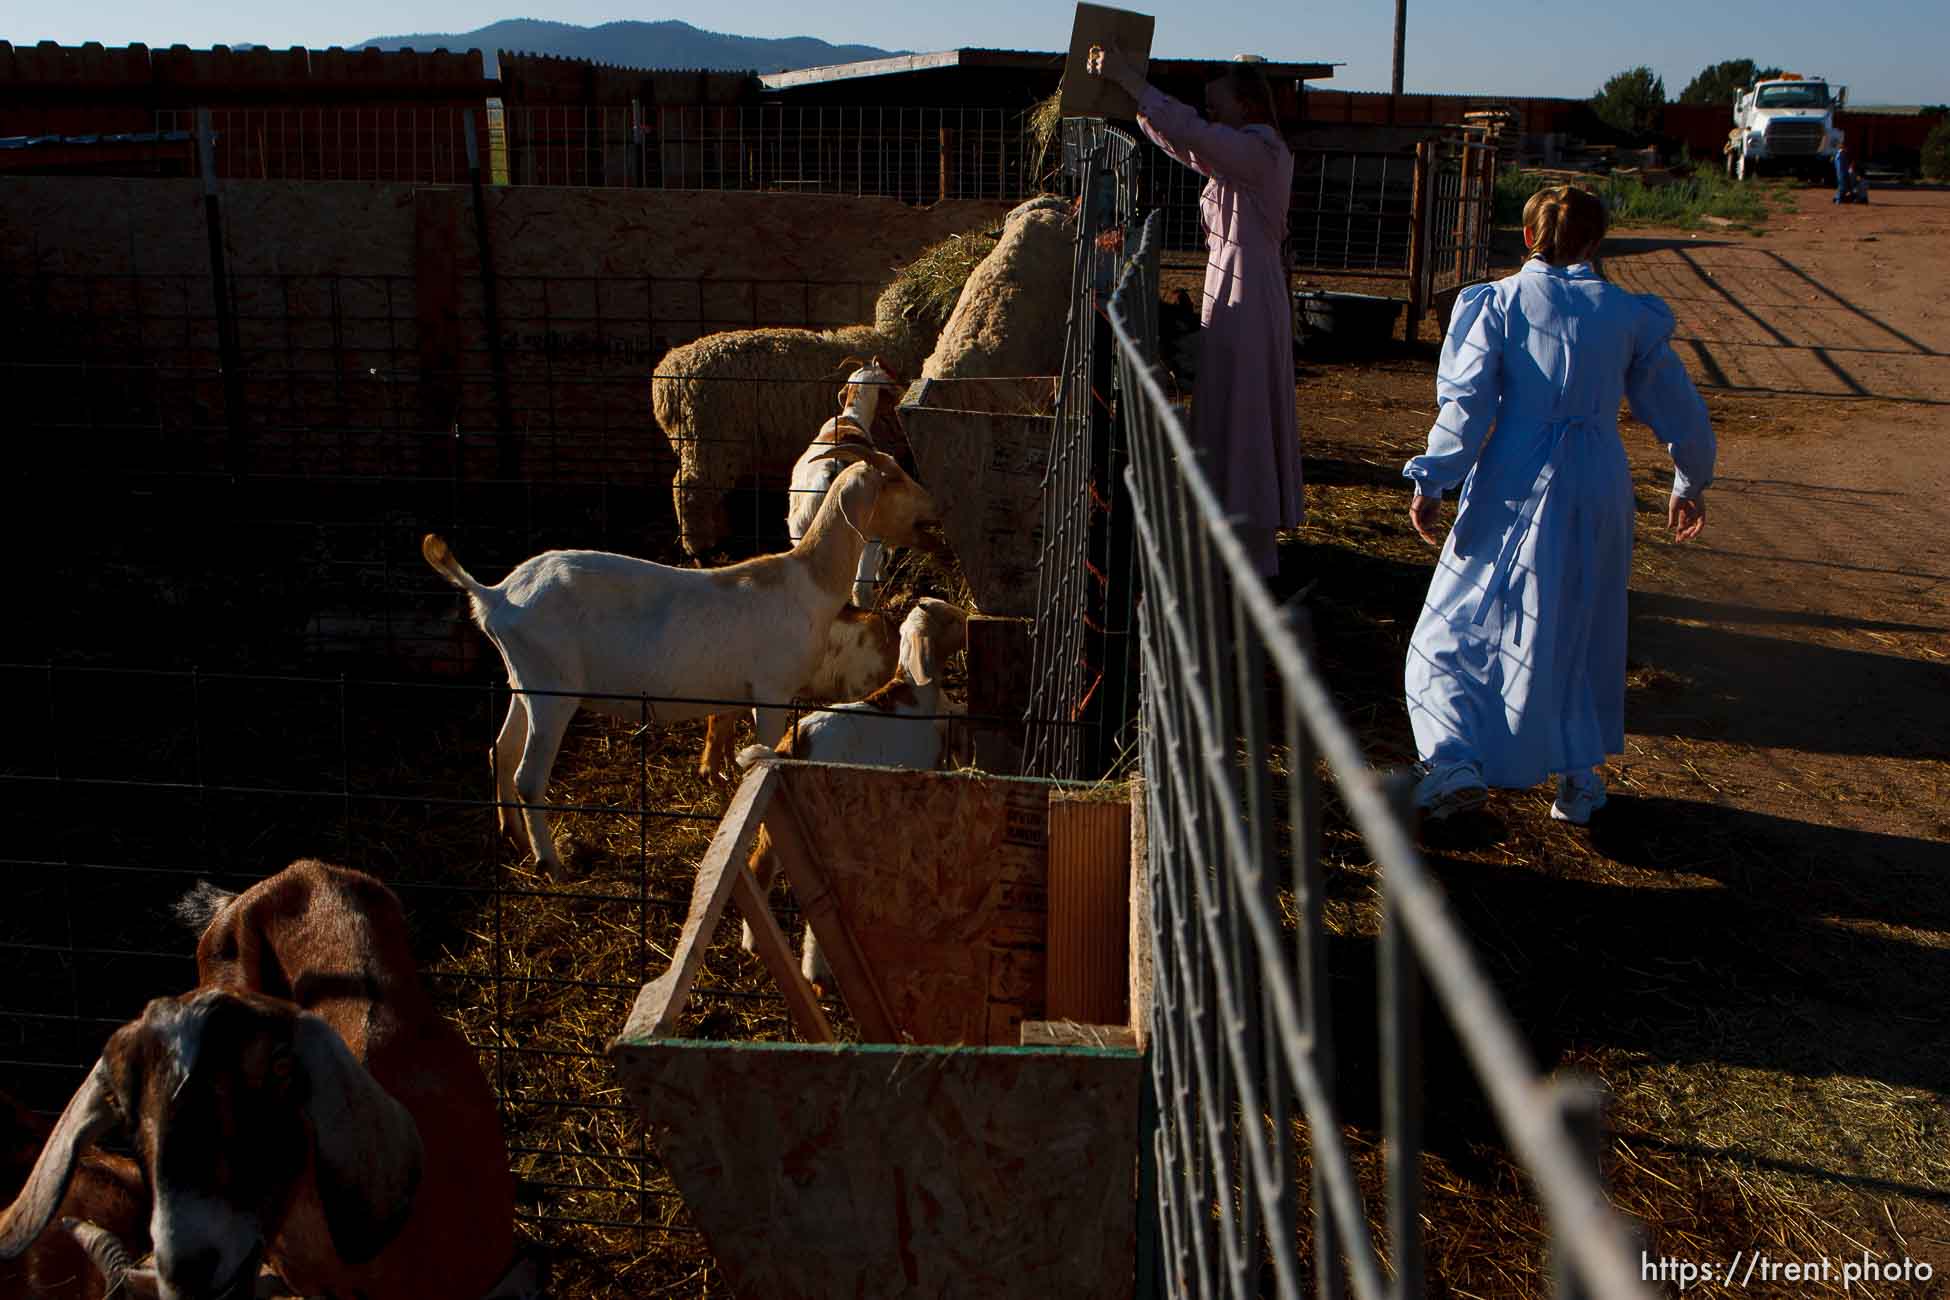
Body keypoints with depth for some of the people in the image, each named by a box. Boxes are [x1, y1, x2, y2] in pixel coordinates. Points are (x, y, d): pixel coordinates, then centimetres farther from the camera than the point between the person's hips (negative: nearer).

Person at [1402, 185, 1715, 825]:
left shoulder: (1499, 302, -3)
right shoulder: (1629, 314, 6)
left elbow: (1466, 402, -10)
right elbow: (1680, 410, 12)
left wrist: (1431, 480, -4)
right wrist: (1689, 484, 26)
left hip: (1514, 493, -3)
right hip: (1599, 492, 3)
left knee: (1459, 626, 6)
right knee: (1584, 633, 17)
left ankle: (1455, 761, -9)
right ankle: (1579, 777, 23)